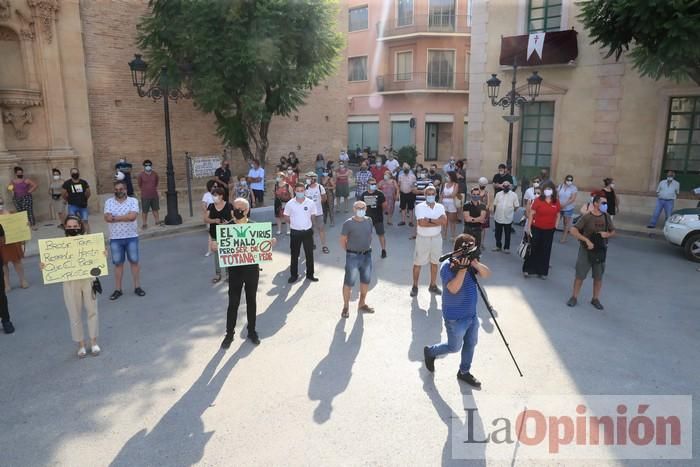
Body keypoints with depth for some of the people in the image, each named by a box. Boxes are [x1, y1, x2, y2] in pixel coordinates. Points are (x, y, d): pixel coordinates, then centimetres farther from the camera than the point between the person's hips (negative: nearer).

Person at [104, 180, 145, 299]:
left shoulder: (133, 201, -3)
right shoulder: (109, 202, 2)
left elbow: (133, 216, -18)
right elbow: (107, 218, -12)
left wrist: (115, 217, -14)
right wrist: (126, 217, -20)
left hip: (131, 237, -1)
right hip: (115, 238, 1)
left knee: (134, 262, 7)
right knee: (118, 264, 8)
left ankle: (137, 287, 17)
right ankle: (118, 289, 17)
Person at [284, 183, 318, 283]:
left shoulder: (311, 203, -5)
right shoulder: (290, 204, -7)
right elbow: (287, 217, 5)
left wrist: (308, 225, 6)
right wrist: (294, 224, 5)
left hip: (308, 231, 1)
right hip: (295, 232, -1)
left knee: (309, 254, 8)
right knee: (294, 254, 9)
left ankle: (310, 274, 23)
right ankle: (293, 275, 22)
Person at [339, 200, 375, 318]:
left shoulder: (369, 221, 3)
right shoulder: (348, 223, -14)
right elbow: (342, 240, -7)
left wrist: (368, 248, 10)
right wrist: (349, 251, -2)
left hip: (367, 255, 6)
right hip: (353, 257, -5)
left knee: (365, 281, 16)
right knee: (349, 283, 2)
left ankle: (362, 304, 33)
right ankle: (346, 307, 17)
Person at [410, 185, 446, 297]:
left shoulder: (440, 207, 1)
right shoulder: (419, 207, -11)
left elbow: (444, 221, -15)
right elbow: (421, 223, -24)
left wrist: (429, 220, -21)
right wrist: (438, 222, -16)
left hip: (436, 238, 4)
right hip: (423, 238, -3)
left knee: (434, 262, 13)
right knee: (418, 263, 4)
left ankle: (433, 286, 26)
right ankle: (415, 286, 17)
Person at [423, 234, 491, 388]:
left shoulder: (470, 262, 0)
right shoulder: (447, 266, -21)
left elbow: (487, 274, -6)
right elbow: (453, 288, -32)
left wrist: (476, 264, -23)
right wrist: (463, 268, -33)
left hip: (472, 315, 7)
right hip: (455, 318, -7)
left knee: (470, 344, 18)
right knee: (454, 347, 9)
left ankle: (464, 372, 38)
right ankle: (430, 352, 35)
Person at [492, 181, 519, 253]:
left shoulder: (514, 195, -2)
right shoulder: (498, 194, 4)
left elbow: (516, 206, 1)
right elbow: (495, 205, 8)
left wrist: (510, 211, 1)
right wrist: (494, 214, 8)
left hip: (508, 218, -2)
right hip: (498, 218, 2)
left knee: (507, 234, 7)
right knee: (498, 233, 13)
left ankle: (507, 248, 17)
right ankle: (498, 246, 27)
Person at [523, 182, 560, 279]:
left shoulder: (556, 202, 0)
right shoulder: (538, 200, -9)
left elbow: (557, 216, 11)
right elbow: (531, 214, -8)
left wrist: (555, 227, 6)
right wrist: (528, 227, -9)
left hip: (549, 230, 3)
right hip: (537, 229, -3)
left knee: (545, 251, 9)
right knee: (534, 249, 4)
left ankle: (542, 272, 20)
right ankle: (527, 269, 15)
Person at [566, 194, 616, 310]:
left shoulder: (607, 217, 0)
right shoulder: (587, 217, -14)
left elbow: (613, 231, 13)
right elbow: (573, 231, -20)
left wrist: (607, 234, -10)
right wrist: (586, 240, -26)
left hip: (601, 251, 4)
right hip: (586, 250, -4)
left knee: (598, 277, 11)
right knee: (580, 275, 4)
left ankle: (595, 299, 26)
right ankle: (574, 297, 18)